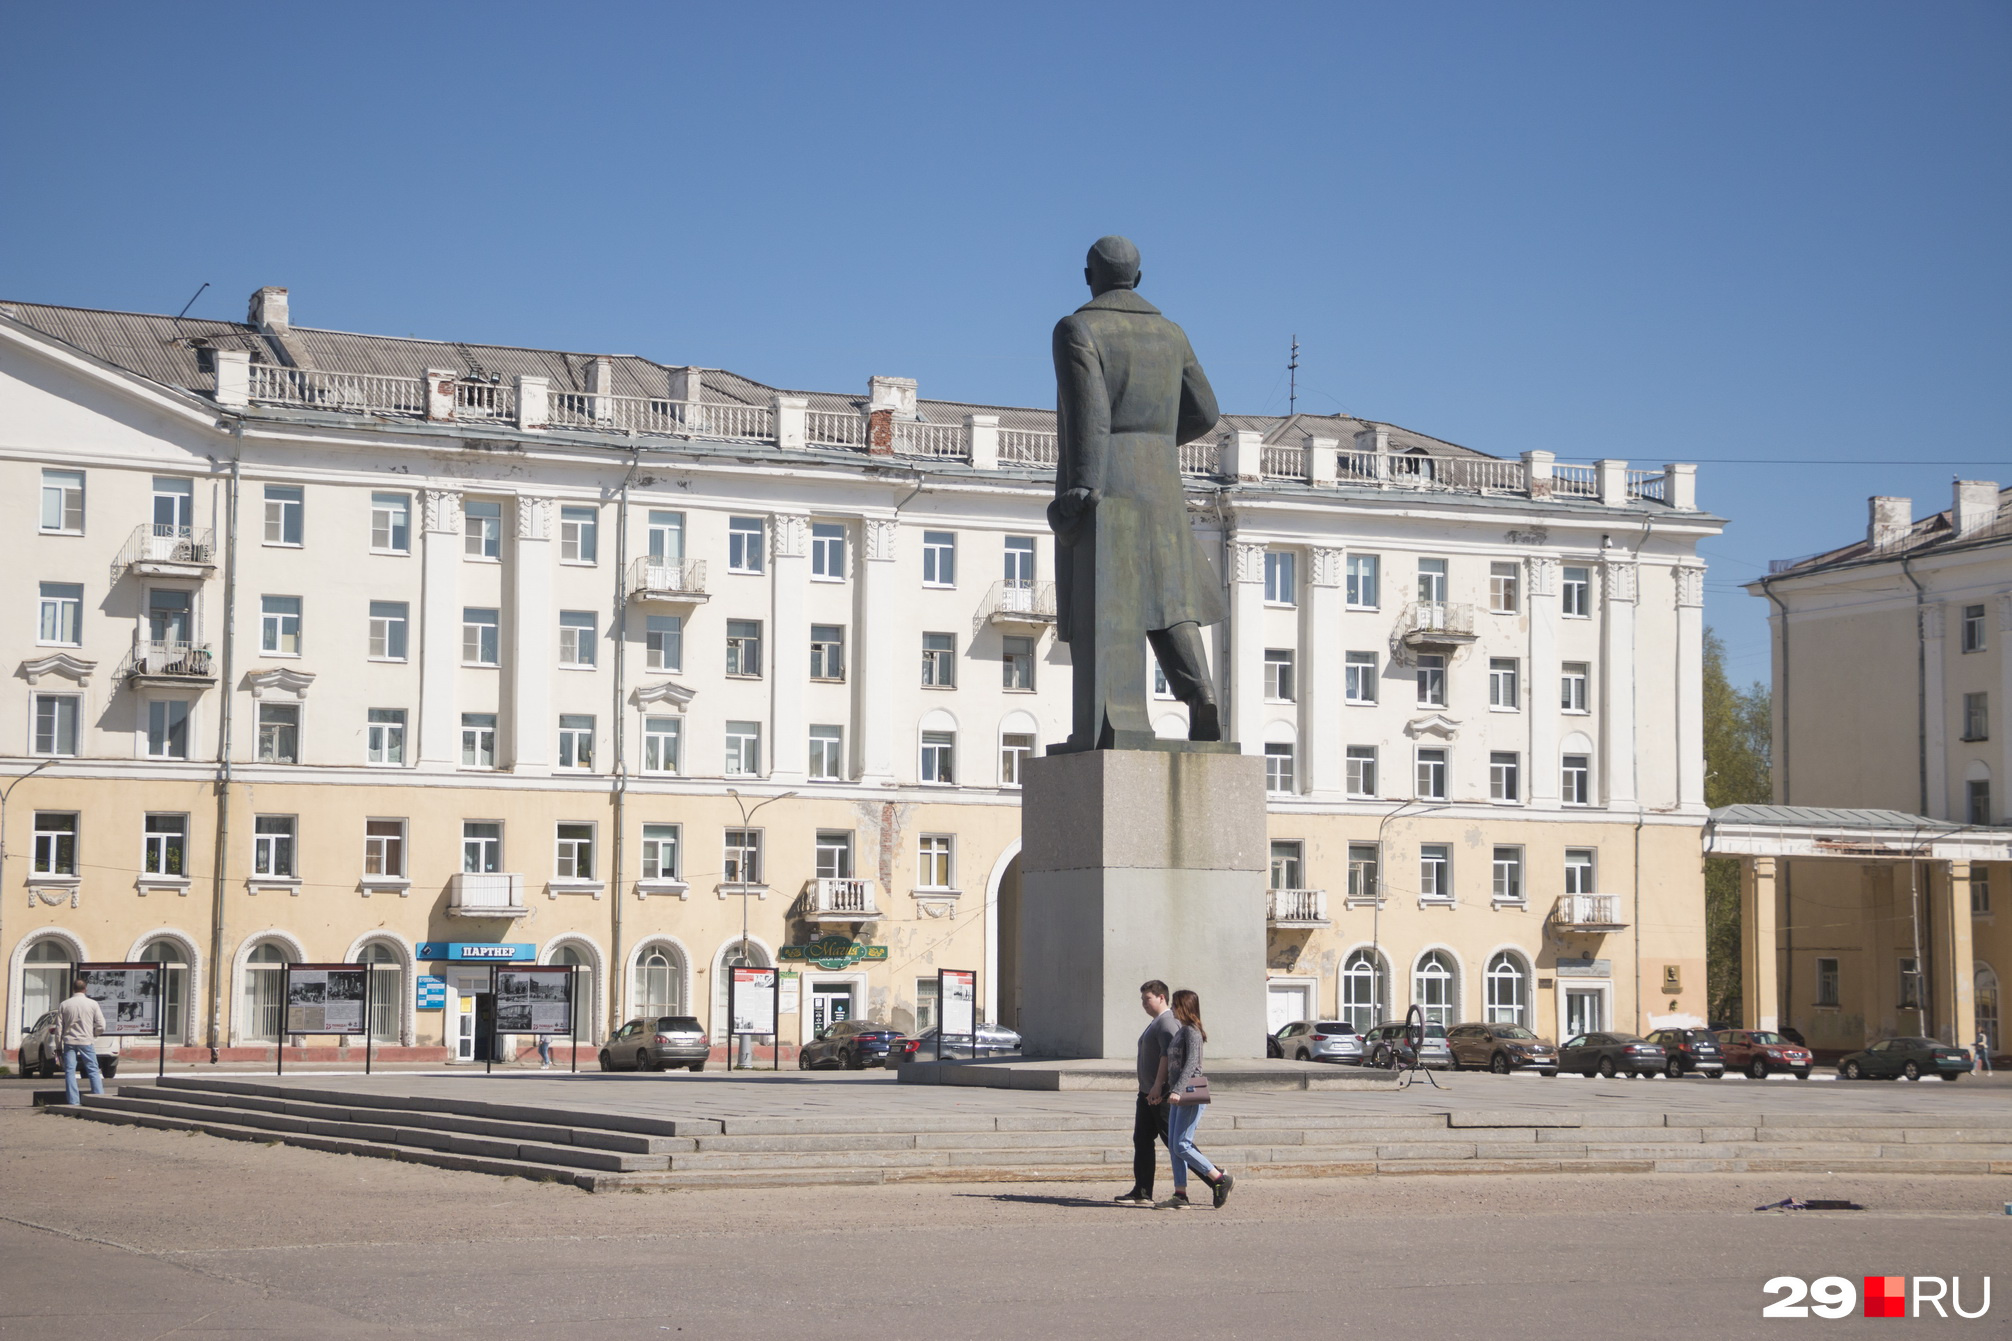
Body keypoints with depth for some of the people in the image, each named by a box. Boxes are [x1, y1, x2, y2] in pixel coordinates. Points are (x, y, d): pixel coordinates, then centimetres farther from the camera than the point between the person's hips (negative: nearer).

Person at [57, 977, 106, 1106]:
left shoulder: (64, 1005, 1)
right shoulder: (92, 1004, -3)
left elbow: (59, 1027, 3)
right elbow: (101, 1026, -2)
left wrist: (58, 1043, 12)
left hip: (69, 1042, 1)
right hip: (86, 1041, -1)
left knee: (69, 1071, 3)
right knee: (93, 1071, 5)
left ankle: (73, 1101, -3)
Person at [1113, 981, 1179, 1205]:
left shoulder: (1167, 1022, -14)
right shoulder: (1155, 1023, 21)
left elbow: (1168, 1054, -24)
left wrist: (1158, 1086, -29)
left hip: (1162, 1094, -11)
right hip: (1147, 1093, 11)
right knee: (1141, 1140, 6)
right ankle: (1142, 1191, 5)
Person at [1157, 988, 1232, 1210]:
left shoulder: (1191, 1032, -11)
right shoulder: (1181, 1032, 18)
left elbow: (1191, 1063, -22)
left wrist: (1178, 1090, -30)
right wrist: (1174, 1091, 24)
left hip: (1190, 1093, -10)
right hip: (1180, 1097, 10)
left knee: (1181, 1146, -11)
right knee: (1173, 1147, 5)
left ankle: (1221, 1180, -4)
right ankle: (1180, 1196, 5)